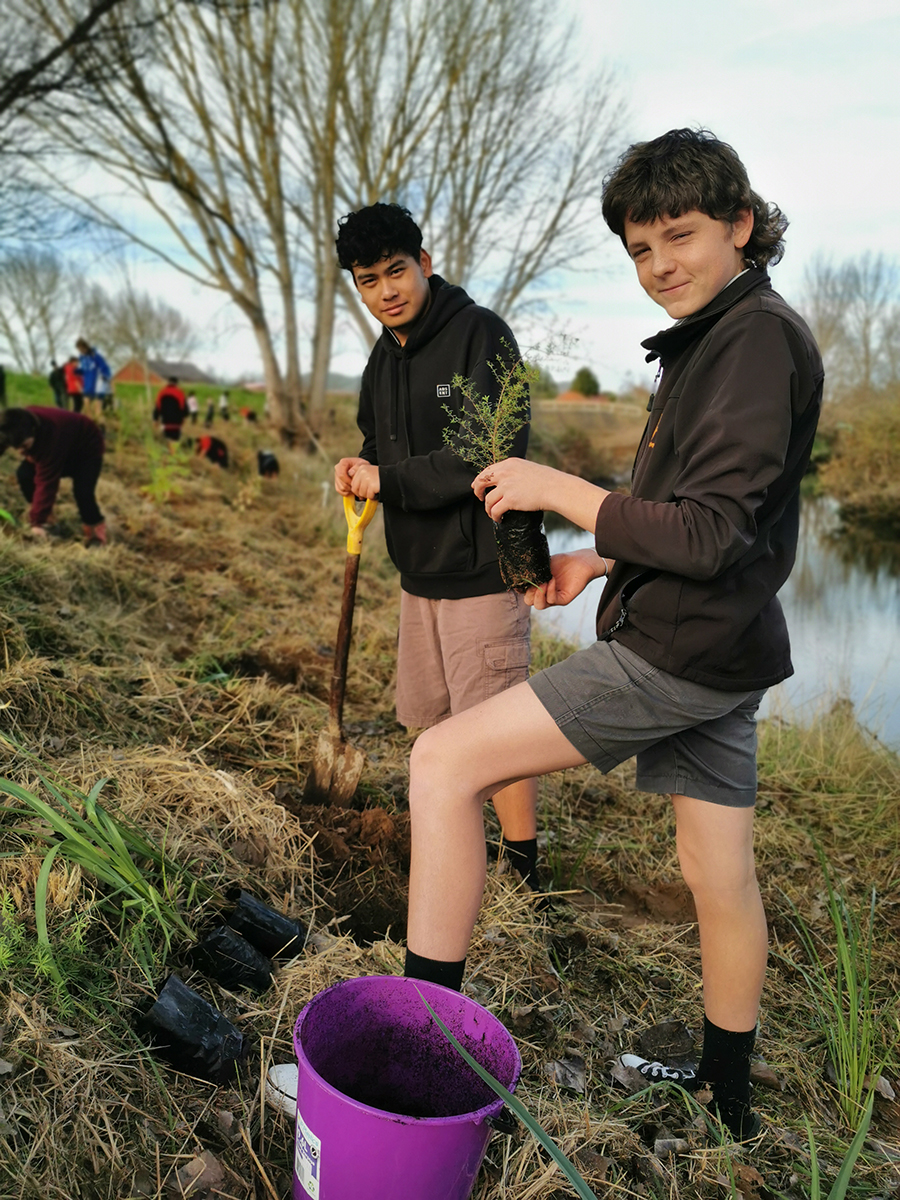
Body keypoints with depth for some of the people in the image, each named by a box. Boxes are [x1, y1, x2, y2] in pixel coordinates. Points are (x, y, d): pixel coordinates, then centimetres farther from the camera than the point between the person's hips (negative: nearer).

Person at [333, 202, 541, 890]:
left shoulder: (480, 335, -13)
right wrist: (363, 468, -1)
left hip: (480, 571, -8)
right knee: (429, 723, 17)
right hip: (420, 573, 9)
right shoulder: (384, 358, 13)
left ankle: (523, 870, 13)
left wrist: (389, 479, -17)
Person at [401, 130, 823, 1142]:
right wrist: (599, 561, 17)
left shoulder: (758, 338, -14)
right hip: (714, 647, 10)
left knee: (443, 763, -12)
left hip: (678, 653, -10)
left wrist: (558, 489, -16)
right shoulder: (714, 339, 17)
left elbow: (706, 535, -22)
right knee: (718, 873, 19)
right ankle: (726, 1091, 38)